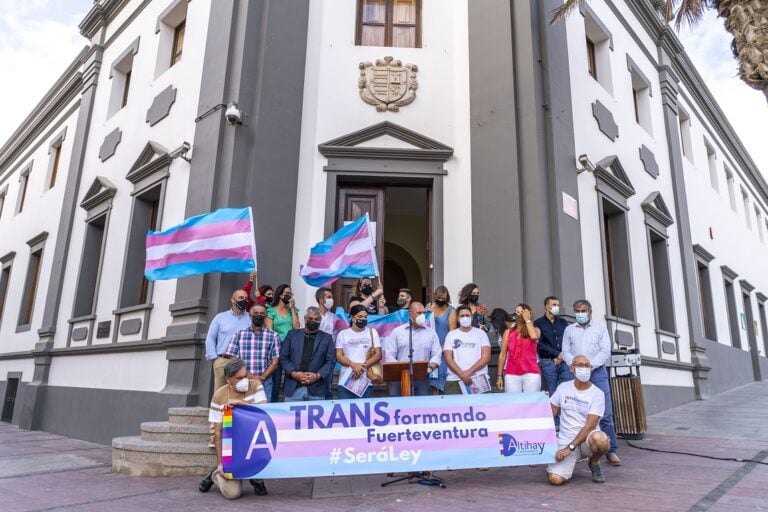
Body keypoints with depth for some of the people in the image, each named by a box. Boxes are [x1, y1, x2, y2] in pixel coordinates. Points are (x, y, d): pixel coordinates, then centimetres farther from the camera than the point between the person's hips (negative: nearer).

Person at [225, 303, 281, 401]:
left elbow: (275, 362, 2)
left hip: (265, 382, 0)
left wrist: (262, 378, -10)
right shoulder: (239, 334, 6)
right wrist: (249, 376, -10)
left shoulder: (273, 336, 6)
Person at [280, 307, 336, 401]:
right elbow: (283, 357, 6)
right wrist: (293, 373, -9)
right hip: (293, 388, 1)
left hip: (316, 390, 0)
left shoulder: (327, 338, 9)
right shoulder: (292, 335, 11)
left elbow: (331, 361, 3)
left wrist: (318, 376, -11)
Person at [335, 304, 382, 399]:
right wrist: (354, 365, -14)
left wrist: (364, 366, -12)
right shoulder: (343, 334, 8)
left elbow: (378, 355, 3)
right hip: (345, 381, 0)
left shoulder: (372, 332, 8)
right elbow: (339, 356, 2)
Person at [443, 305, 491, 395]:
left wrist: (469, 372, -11)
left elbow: (486, 357, -1)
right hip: (454, 380, 0)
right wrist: (461, 374, -13)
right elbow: (448, 358, 1)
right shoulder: (451, 335, 10)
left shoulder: (481, 333, 8)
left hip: (479, 379, 0)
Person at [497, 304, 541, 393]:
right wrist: (499, 376, 5)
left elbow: (534, 336, -18)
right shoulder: (508, 332, 11)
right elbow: (503, 354, 9)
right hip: (511, 374, 1)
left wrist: (527, 319, -3)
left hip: (531, 373, -1)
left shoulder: (535, 330, 8)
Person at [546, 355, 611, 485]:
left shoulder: (597, 394, -7)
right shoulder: (563, 388, 3)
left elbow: (590, 426, -14)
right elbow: (549, 415, 10)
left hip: (588, 440, -1)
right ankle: (568, 463, 13)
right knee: (555, 479, -24)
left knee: (600, 439, -39)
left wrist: (570, 448, -19)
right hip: (565, 442, 1)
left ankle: (594, 463, -3)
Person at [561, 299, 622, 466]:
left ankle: (611, 451, 0)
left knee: (605, 414, -6)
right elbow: (566, 352, 8)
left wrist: (590, 365, -13)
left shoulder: (600, 327, 10)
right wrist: (574, 364, -12)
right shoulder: (569, 329, 15)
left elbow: (605, 351, -1)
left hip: (597, 373, -1)